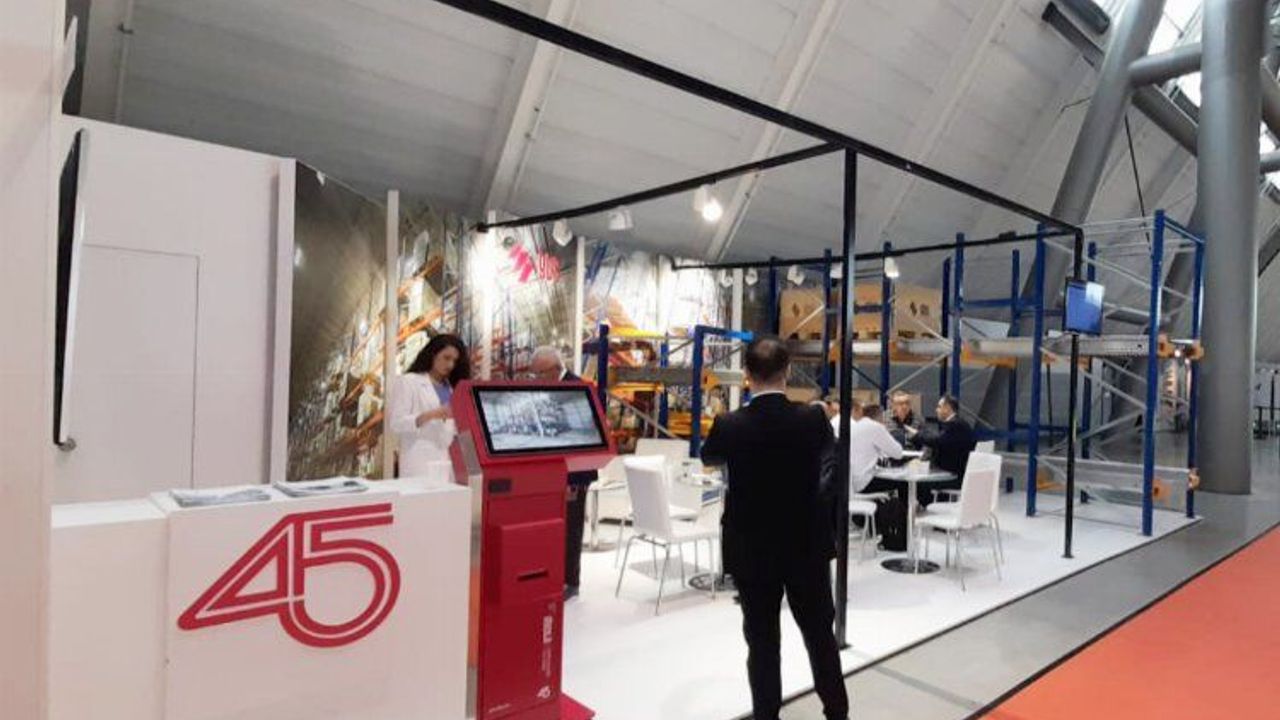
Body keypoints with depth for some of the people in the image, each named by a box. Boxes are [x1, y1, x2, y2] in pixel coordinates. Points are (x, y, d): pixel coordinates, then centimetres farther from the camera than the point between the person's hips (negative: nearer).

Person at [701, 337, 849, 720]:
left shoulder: (729, 425, -15)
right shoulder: (812, 418, -12)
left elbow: (708, 458, 8)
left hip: (752, 551, -2)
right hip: (807, 546, 2)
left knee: (762, 641, 9)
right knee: (820, 634, 19)